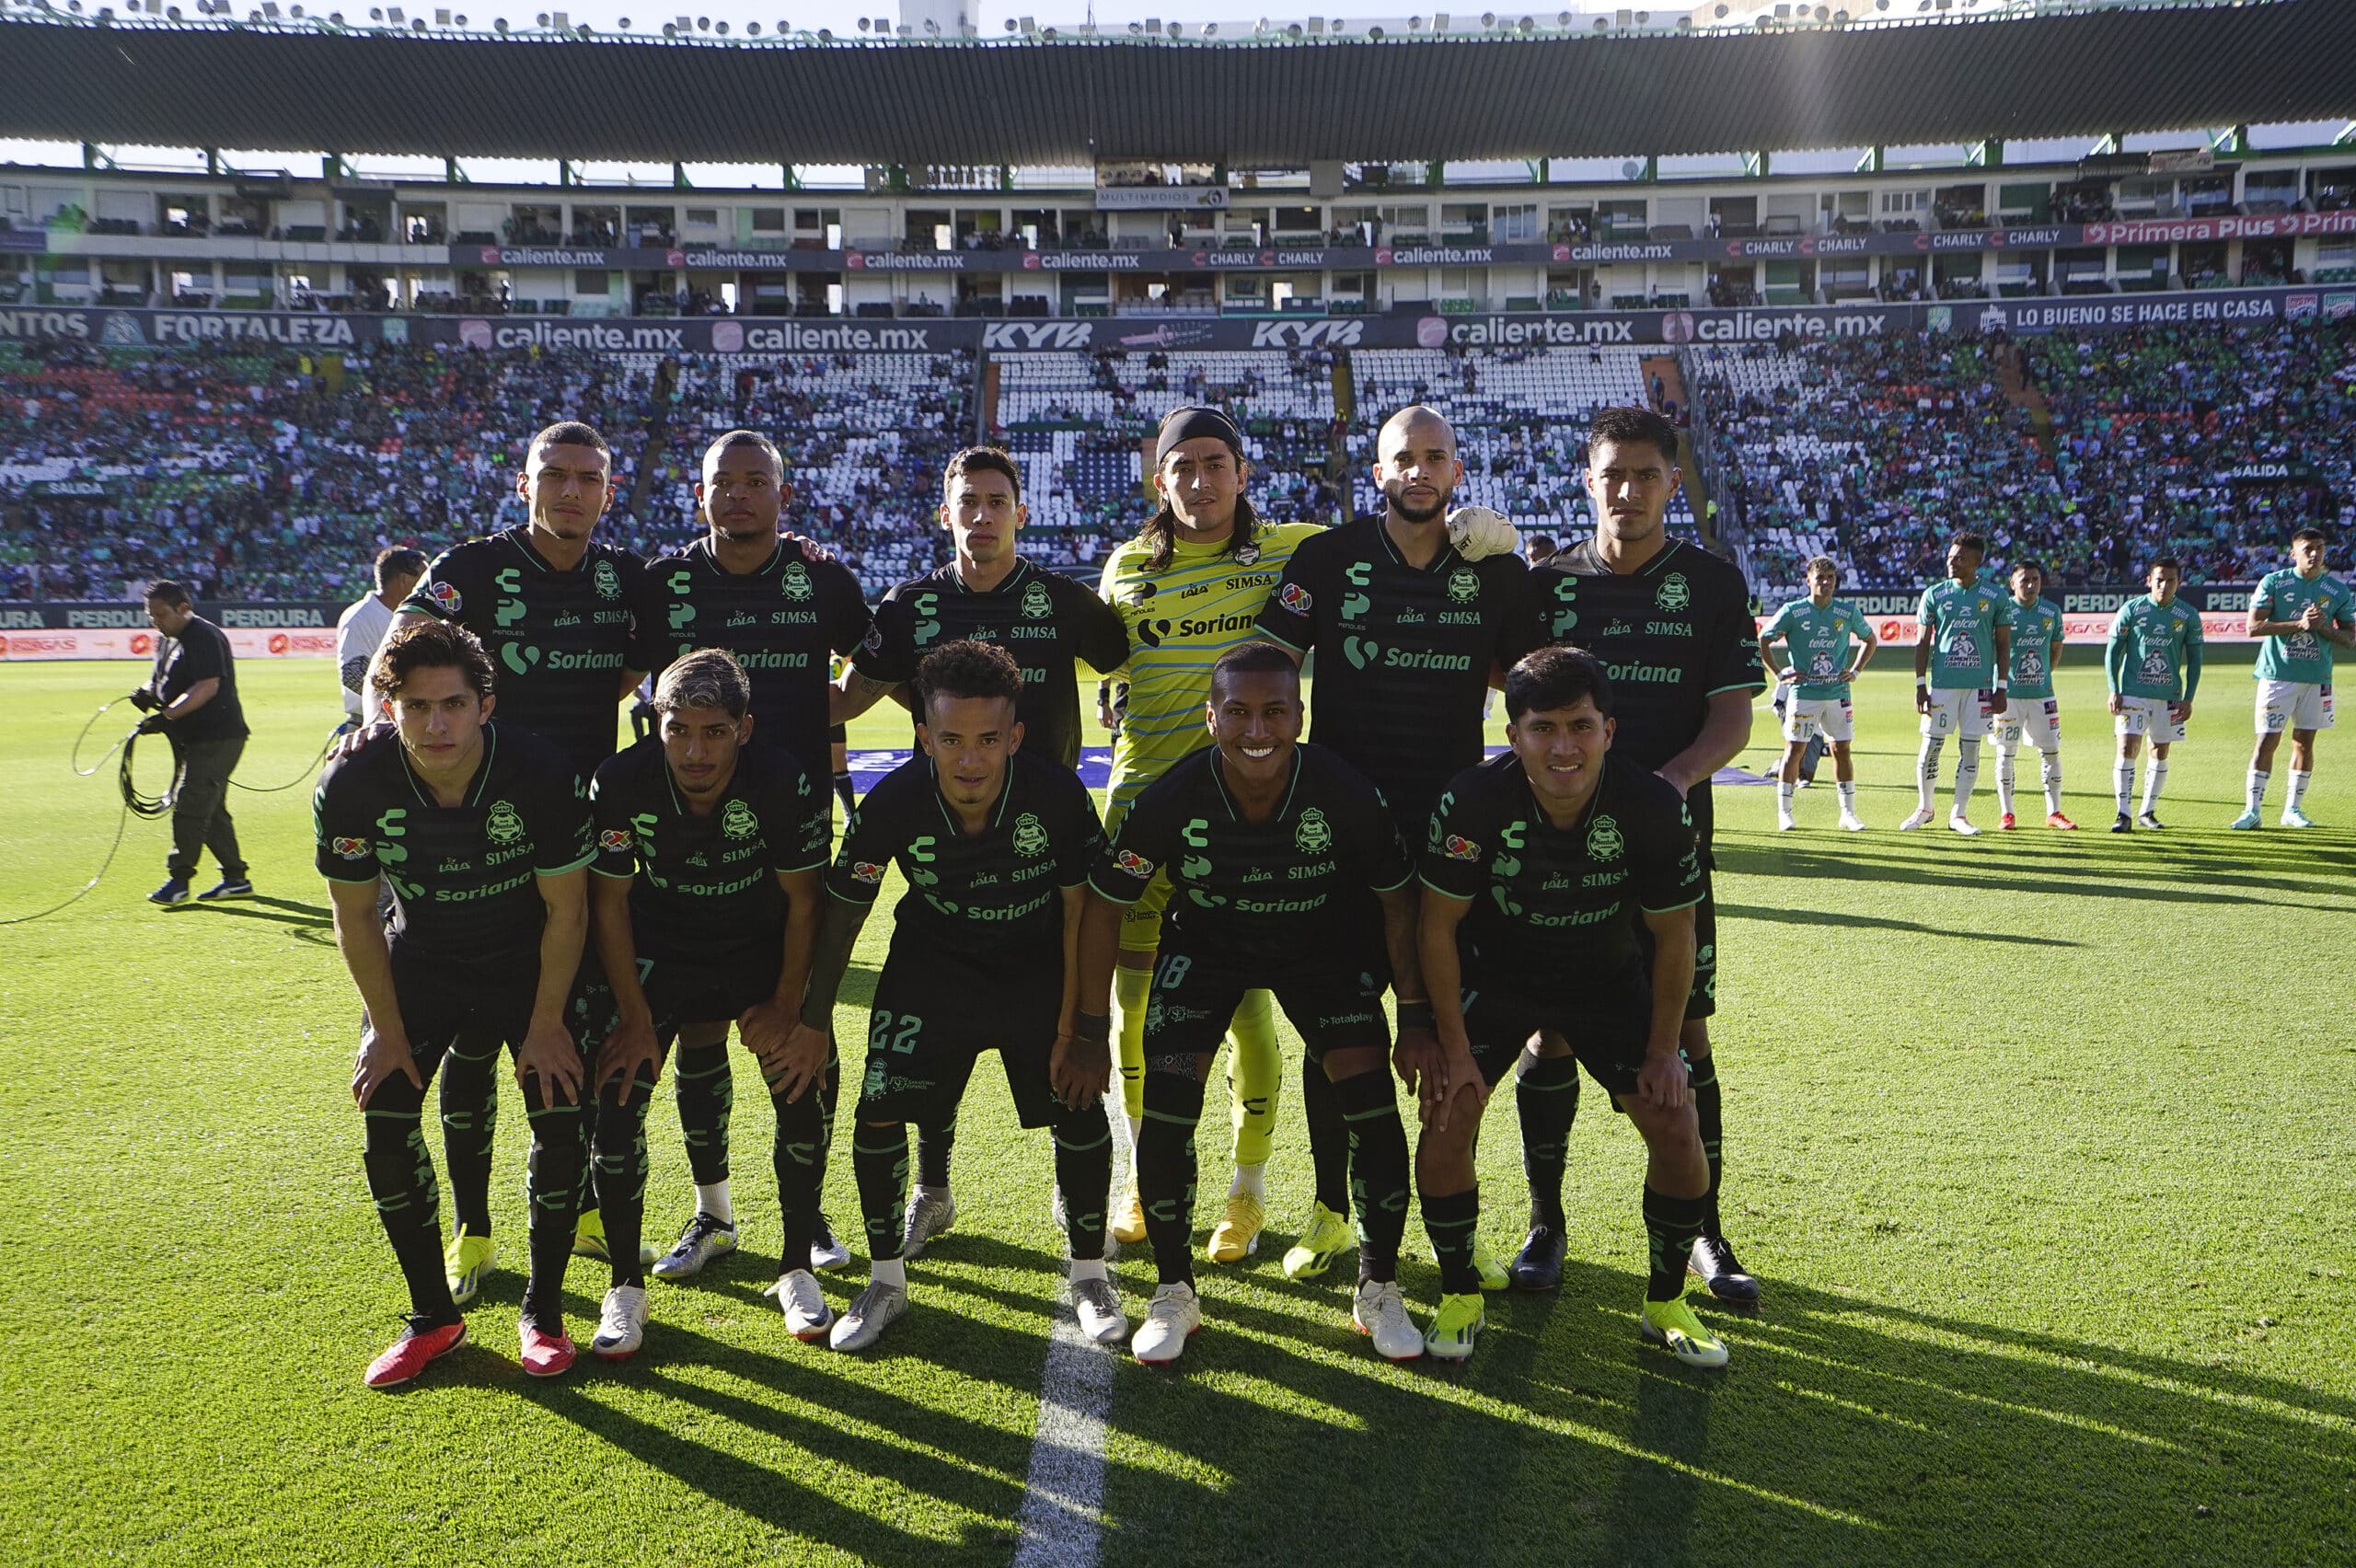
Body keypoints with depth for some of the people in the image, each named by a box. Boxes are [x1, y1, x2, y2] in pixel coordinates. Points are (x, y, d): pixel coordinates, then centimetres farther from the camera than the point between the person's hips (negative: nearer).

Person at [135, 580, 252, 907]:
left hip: (217, 737, -10)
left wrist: (167, 715, -31)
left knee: (189, 806, -13)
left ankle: (178, 879, -8)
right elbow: (160, 682, 24)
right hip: (190, 738, 10)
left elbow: (208, 686, -25)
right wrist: (147, 694, 1)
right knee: (211, 810, 12)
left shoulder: (205, 637, -15)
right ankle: (235, 878, 18)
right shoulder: (168, 641, 16)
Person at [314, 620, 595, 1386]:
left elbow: (567, 907, -16)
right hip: (417, 966, 2)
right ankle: (433, 1317, 12)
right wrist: (387, 1028, -7)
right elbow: (355, 917, -9)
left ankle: (543, 1312, 9)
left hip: (528, 963, -2)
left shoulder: (539, 773, -29)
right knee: (385, 1126, -7)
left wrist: (546, 1023, -13)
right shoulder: (352, 784, -24)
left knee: (560, 1122, -12)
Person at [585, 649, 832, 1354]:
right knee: (614, 1096, -12)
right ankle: (625, 1286, 6)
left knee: (808, 1090, -12)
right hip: (659, 949, 1)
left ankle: (796, 1269, 10)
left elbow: (803, 902, -12)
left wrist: (787, 1006, -11)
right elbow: (609, 903, -11)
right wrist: (635, 1016, -11)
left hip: (763, 950, 0)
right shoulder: (620, 782, -24)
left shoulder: (785, 784, -27)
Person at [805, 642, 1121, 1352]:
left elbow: (1081, 911, -13)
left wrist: (1078, 1027, -13)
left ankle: (1089, 1274, 17)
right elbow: (843, 909, -9)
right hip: (932, 966, 1)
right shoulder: (892, 803, -26)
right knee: (878, 1111, -8)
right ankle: (886, 1282, 16)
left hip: (1039, 967, 0)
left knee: (1082, 1105, -8)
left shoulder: (1058, 795, -27)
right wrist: (813, 1020, -4)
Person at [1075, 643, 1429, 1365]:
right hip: (1204, 946, 0)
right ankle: (1173, 1292, 11)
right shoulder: (1172, 800, -27)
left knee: (1374, 1109, -13)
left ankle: (1378, 1290, 10)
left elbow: (1398, 905, -8)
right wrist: (1090, 1034, -10)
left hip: (1324, 947, 0)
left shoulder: (1346, 795, -26)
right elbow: (1102, 906, -13)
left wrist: (1417, 1020, -7)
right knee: (1164, 1114, -13)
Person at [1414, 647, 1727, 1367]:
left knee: (1677, 1128, -8)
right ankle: (1459, 1295, 7)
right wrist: (1454, 1047, -13)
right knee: (1448, 1114, -17)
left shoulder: (1655, 806, -27)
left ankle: (1666, 1302, 17)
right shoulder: (1473, 800, -29)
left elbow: (1673, 936, -11)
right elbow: (1438, 926, -15)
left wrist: (1662, 1051, -7)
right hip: (1494, 976, -1)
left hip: (1610, 979, 1)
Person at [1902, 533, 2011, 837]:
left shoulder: (1994, 598, 3)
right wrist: (1920, 685, -1)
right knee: (1930, 748, 1)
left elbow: (2003, 644, 6)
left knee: (1970, 749, 3)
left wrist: (2001, 688, 1)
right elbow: (1922, 642, 5)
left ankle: (1959, 815, 12)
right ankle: (1924, 809, 18)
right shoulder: (1933, 595, 3)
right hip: (1942, 683, 0)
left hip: (1980, 685, 0)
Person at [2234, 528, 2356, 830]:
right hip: (2277, 675, -3)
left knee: (2305, 742, 7)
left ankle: (2293, 809, 17)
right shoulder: (2273, 582, -2)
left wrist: (2323, 627, -12)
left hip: (2317, 678, 3)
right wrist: (2299, 624, -19)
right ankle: (2252, 810, -3)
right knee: (2267, 740, -6)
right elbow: (2254, 627, -10)